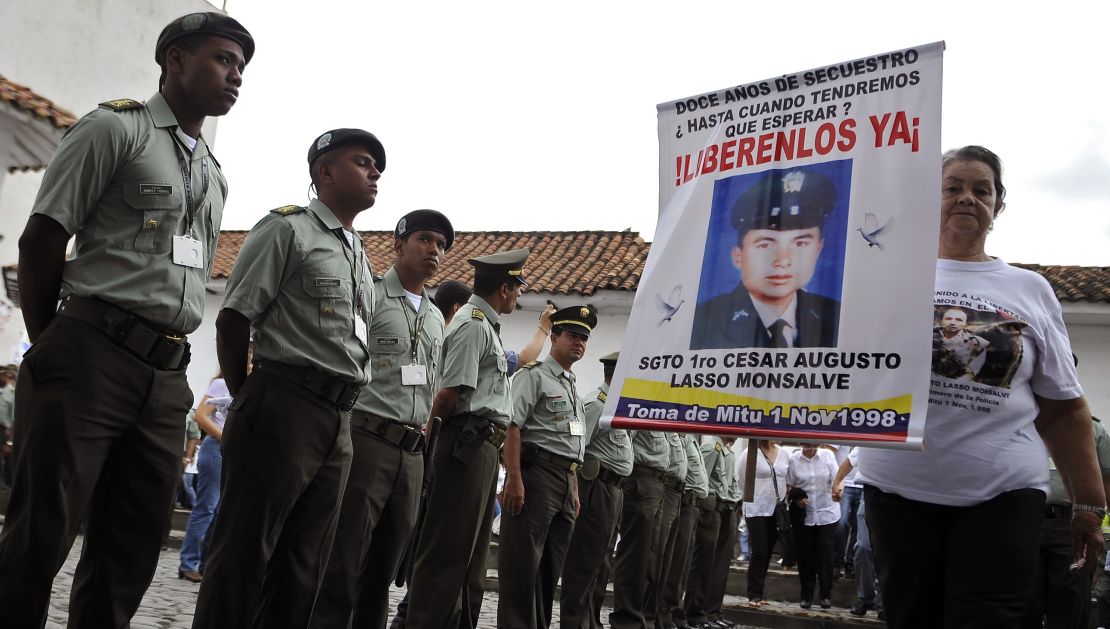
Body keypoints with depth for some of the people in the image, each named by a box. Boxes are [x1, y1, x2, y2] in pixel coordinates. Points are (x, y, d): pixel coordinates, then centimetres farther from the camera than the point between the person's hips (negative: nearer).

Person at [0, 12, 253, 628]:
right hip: (93, 355, -6)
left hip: (167, 377, 7)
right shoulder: (116, 128, 0)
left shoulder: (214, 177, 21)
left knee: (131, 553, 8)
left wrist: (168, 362, 14)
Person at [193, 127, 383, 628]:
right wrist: (245, 403, -1)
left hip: (339, 421, 8)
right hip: (286, 403, -7)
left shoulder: (359, 255, 21)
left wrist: (340, 412, 14)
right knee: (244, 554, -5)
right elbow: (234, 317, -5)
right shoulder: (287, 229, -1)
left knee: (304, 566, 9)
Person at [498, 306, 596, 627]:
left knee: (551, 565, 10)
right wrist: (514, 478, -22)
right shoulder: (534, 375, -2)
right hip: (536, 472, -8)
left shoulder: (573, 388, 24)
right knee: (522, 563, -8)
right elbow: (512, 426, -13)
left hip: (566, 481, 9)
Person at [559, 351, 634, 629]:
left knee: (597, 558, 14)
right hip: (598, 487, -10)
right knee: (585, 559, -5)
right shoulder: (597, 403, -12)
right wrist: (574, 492, -22)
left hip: (612, 489, 10)